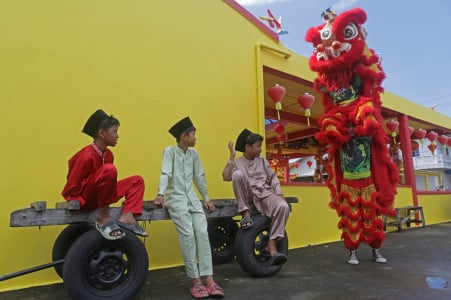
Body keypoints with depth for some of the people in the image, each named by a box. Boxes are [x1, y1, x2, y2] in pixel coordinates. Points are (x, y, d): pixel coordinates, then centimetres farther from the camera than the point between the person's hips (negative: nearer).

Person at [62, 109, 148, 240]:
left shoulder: (108, 154, 4)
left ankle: (126, 217, -16)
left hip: (98, 195, 9)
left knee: (136, 181, 4)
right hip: (84, 200, -9)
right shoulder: (86, 156, -20)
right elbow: (71, 189, -18)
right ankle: (103, 218, -23)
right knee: (109, 169, -34)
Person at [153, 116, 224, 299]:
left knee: (202, 233, -11)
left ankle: (209, 280, -9)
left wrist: (206, 198, 14)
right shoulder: (170, 151, -1)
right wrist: (161, 194, -27)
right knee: (187, 235, -17)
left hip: (192, 198, 5)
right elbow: (165, 173, -13)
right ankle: (196, 281, -8)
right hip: (176, 198, -5)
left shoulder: (193, 154, 14)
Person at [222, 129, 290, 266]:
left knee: (283, 207, -29)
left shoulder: (263, 161, 16)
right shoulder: (237, 163, 6)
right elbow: (226, 177, -11)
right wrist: (232, 157, -12)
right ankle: (246, 214, -21)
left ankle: (272, 246, -20)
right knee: (238, 174, -29)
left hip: (265, 194, 2)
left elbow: (273, 178, 12)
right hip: (248, 196, -2)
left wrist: (279, 194, -4)